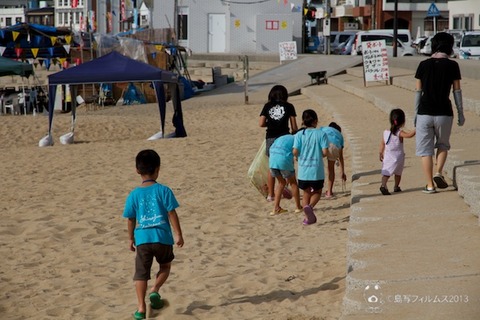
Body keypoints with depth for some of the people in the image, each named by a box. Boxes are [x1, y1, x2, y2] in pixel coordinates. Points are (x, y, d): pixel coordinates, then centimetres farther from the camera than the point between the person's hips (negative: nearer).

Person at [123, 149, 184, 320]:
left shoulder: (134, 194, 1)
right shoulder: (163, 190, -5)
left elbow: (131, 219, 7)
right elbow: (172, 214, -6)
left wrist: (131, 238, 20)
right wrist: (178, 235, 0)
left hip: (142, 238, 1)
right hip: (162, 237, -1)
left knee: (141, 273, 8)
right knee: (165, 266, 23)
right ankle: (154, 290, 0)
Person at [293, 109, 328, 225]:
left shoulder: (299, 134, -2)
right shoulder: (321, 134, -5)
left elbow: (295, 151, -11)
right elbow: (325, 152, -11)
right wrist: (318, 156, 10)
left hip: (303, 170, 1)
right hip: (317, 170, -1)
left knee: (306, 193, 18)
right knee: (317, 191, 17)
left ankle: (308, 217, 13)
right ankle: (310, 206, -12)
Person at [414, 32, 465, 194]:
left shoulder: (423, 65, 2)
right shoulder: (452, 65, -2)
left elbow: (418, 91, 4)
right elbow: (457, 91, -1)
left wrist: (416, 113, 12)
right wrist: (461, 113, 8)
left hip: (425, 112, 1)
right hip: (444, 113, 0)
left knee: (425, 149, 8)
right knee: (443, 144, 21)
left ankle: (429, 185, 7)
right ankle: (439, 172, 0)